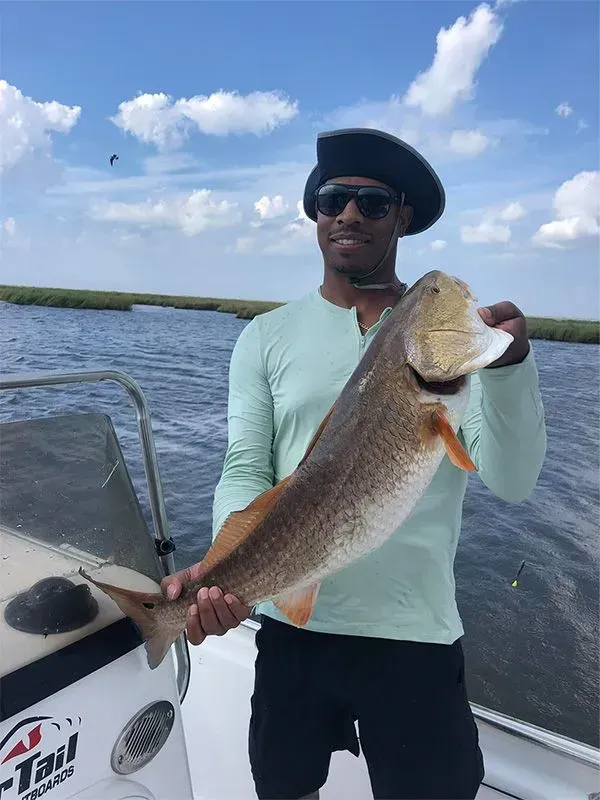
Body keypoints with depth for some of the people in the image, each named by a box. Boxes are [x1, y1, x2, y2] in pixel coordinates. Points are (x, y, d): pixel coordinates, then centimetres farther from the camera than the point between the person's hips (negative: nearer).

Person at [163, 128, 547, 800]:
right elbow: (245, 472, -5)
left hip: (418, 635, -1)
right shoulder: (268, 337, -1)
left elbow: (511, 482, -11)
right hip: (291, 624, 2)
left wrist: (509, 365, -27)